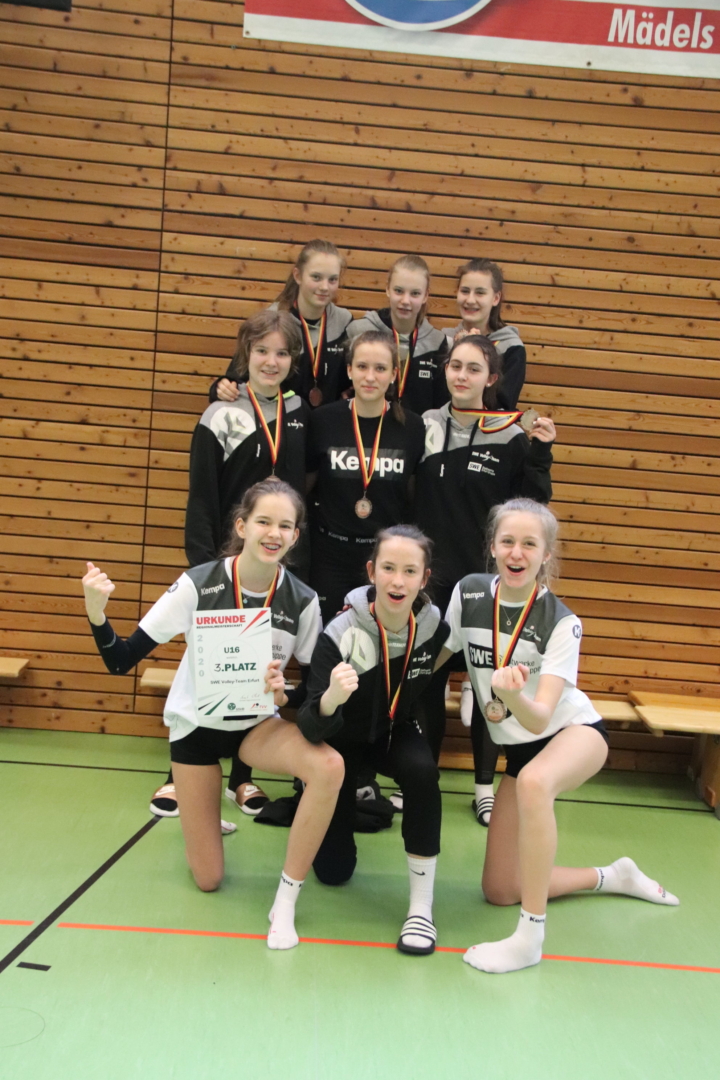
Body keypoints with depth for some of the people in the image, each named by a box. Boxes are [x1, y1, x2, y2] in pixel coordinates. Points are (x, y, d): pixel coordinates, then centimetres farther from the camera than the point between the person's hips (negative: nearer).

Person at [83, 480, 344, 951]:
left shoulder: (302, 601, -16)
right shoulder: (198, 584, -21)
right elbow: (121, 662, -18)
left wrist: (285, 695, -28)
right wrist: (97, 613, -37)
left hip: (256, 723, 2)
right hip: (195, 723, -1)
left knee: (329, 766, -32)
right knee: (208, 879, 2)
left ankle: (286, 901, -15)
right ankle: (204, 817, 39)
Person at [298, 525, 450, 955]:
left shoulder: (435, 626, -21)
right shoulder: (340, 633, -32)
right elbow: (310, 726, -36)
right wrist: (330, 699, -58)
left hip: (396, 733, 2)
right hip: (344, 738, -2)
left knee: (422, 772, -33)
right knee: (334, 870, 3)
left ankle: (422, 907, -20)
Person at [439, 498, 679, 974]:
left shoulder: (562, 623, -22)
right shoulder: (468, 594, -12)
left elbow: (540, 719, -32)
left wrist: (514, 695, -51)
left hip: (575, 731, -5)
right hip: (519, 750, 5)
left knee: (533, 781, -42)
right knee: (499, 890, 3)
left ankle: (530, 938, -30)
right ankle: (612, 877, 27)